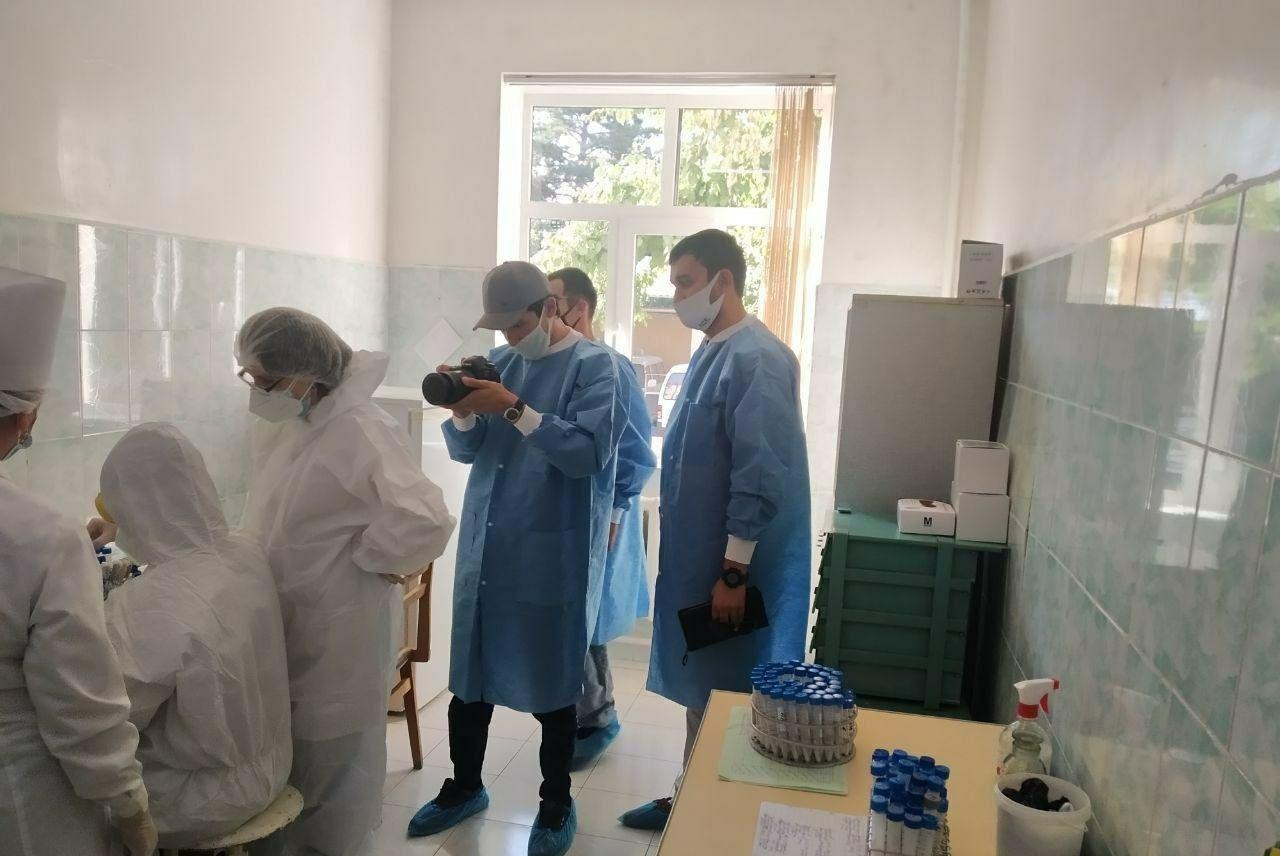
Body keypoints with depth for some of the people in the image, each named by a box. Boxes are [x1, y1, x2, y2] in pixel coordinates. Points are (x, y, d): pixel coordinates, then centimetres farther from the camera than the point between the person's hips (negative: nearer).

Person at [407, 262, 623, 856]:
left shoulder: (592, 365, -8)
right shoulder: (501, 361, 10)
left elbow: (589, 452, -20)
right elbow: (467, 450, 10)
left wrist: (514, 409, -23)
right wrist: (462, 411, -10)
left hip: (551, 556, -5)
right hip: (483, 548, 6)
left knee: (550, 686, 8)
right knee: (469, 676, 15)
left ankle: (556, 807, 28)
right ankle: (464, 786, 37)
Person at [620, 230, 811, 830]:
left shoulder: (757, 359, -18)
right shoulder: (710, 352, 11)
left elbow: (759, 479, -22)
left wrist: (733, 572, -20)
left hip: (729, 567, -9)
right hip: (694, 559, 9)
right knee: (698, 689, 19)